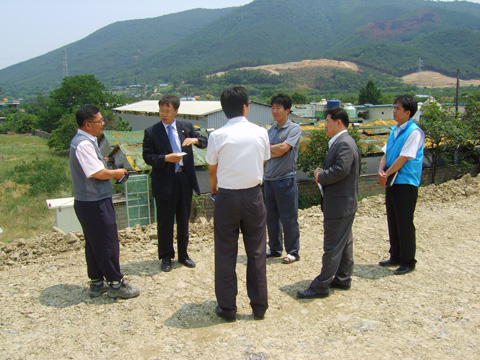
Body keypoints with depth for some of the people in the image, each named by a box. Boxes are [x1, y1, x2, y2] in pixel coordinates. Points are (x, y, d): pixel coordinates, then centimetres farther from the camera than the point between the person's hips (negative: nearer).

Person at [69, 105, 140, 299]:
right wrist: (116, 173, -6)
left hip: (87, 202, 11)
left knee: (94, 243, 17)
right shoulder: (84, 144, -20)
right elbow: (98, 173, -23)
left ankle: (97, 283, 28)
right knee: (108, 244, 0)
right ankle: (115, 284, 12)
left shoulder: (84, 141, 12)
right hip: (95, 203, -11)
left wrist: (111, 171, 7)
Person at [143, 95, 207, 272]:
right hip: (164, 182, -3)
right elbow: (148, 157, -7)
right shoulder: (151, 132, -3)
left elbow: (204, 141, 10)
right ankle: (166, 257, 23)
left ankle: (183, 254, 29)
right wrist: (166, 158, -22)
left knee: (184, 220, 14)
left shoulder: (186, 127, 5)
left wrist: (195, 140, -12)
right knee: (165, 222, 6)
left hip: (185, 179, 3)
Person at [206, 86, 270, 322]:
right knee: (256, 253, 12)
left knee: (225, 254, 9)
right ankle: (259, 306, 21)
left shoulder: (217, 136, -8)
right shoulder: (260, 133, -2)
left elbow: (212, 170, 4)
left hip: (226, 197, -2)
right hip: (253, 196, 2)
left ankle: (227, 308, 18)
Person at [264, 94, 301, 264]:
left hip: (286, 179, -6)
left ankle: (292, 252, 13)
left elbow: (283, 149, -16)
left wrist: (268, 148, -2)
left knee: (288, 218, 1)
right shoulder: (270, 130, 12)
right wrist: (276, 151, -11)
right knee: (271, 216, 13)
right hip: (269, 178, 6)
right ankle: (275, 249, 26)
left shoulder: (294, 128, -5)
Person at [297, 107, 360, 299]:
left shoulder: (344, 143, -19)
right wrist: (323, 172, 5)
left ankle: (321, 286, 2)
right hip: (344, 203, 11)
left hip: (339, 204, -11)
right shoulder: (340, 142, 15)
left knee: (333, 246, -4)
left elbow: (341, 170, -29)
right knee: (344, 243, 18)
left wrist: (321, 176, -16)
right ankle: (343, 278, 29)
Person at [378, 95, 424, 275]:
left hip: (406, 183, -8)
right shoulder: (395, 130, 12)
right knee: (393, 221, 15)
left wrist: (387, 175, -13)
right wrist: (381, 171, -7)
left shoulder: (414, 132, -14)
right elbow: (386, 153, 10)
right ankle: (395, 257, 28)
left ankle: (408, 261, 13)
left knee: (405, 223, -1)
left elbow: (403, 158, -18)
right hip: (392, 182, 8)